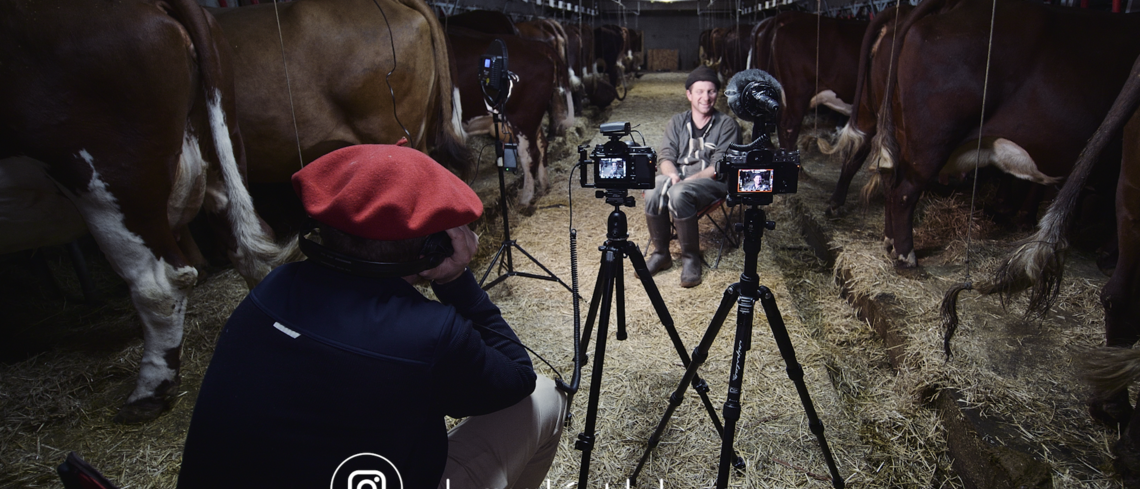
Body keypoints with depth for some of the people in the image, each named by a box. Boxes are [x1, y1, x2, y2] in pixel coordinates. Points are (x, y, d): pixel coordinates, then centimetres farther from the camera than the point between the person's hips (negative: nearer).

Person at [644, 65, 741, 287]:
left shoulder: (727, 124, 2)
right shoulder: (677, 122, 14)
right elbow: (665, 156, 6)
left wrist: (689, 179, -21)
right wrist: (672, 174, -17)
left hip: (712, 182, -3)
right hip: (679, 177, 4)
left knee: (678, 194, -36)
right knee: (653, 193, -31)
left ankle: (691, 257, -19)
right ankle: (661, 253, -11)